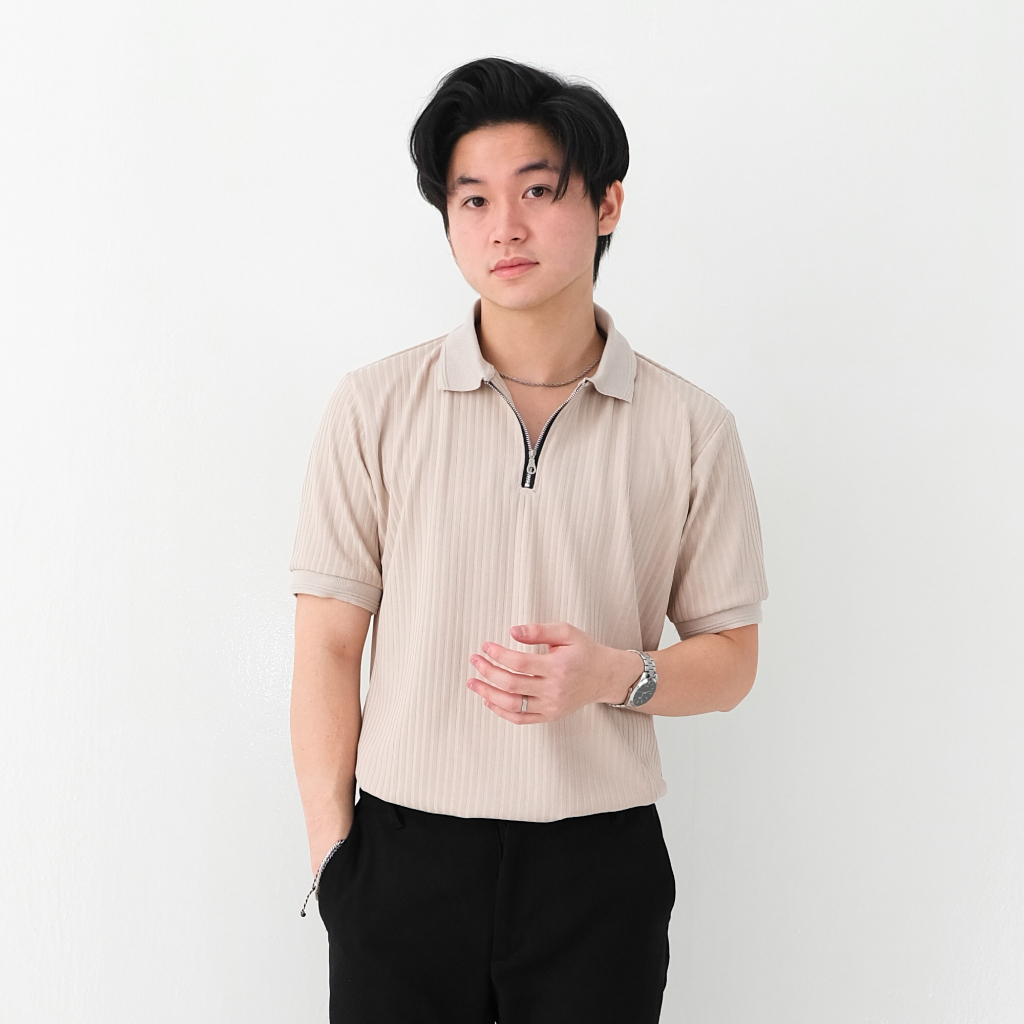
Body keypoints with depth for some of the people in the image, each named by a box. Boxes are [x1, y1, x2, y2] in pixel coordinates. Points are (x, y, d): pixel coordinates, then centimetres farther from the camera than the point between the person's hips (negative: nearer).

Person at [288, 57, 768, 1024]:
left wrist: (616, 676, -15)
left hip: (600, 862, 0)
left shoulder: (689, 428, -1)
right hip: (404, 857, 0)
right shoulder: (375, 407, -1)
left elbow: (730, 659, 5)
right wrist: (332, 857, -3)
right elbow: (328, 648, 0)